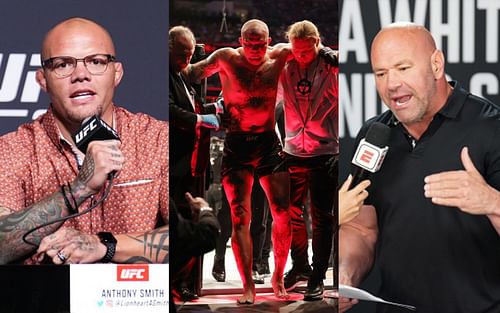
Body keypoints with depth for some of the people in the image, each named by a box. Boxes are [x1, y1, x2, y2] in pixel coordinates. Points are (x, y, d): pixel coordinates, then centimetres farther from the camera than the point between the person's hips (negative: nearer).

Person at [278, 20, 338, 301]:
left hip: (325, 152, -3)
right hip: (294, 152, 4)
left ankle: (318, 277, 6)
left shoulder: (332, 66, -7)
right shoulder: (285, 66, 2)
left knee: (322, 217, 0)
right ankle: (300, 266, 27)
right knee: (293, 213, 10)